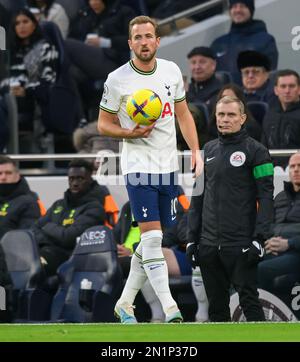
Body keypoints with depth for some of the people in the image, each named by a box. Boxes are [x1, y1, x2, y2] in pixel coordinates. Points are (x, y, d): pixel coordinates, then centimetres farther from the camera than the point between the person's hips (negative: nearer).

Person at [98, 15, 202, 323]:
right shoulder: (117, 80, -8)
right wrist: (130, 133, -18)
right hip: (137, 165, -5)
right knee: (152, 237, -15)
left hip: (168, 166, 5)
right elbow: (103, 124, 0)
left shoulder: (172, 71, 5)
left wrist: (195, 151, 6)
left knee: (153, 241, 9)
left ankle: (125, 303, 23)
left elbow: (183, 114, 15)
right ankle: (169, 310, -19)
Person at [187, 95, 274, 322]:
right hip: (209, 244, 6)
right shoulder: (208, 150, 15)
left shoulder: (255, 151, -3)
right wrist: (192, 237, 13)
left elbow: (266, 197, -8)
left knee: (249, 302, -8)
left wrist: (259, 239, -16)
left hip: (240, 245, -6)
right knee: (216, 307, 9)